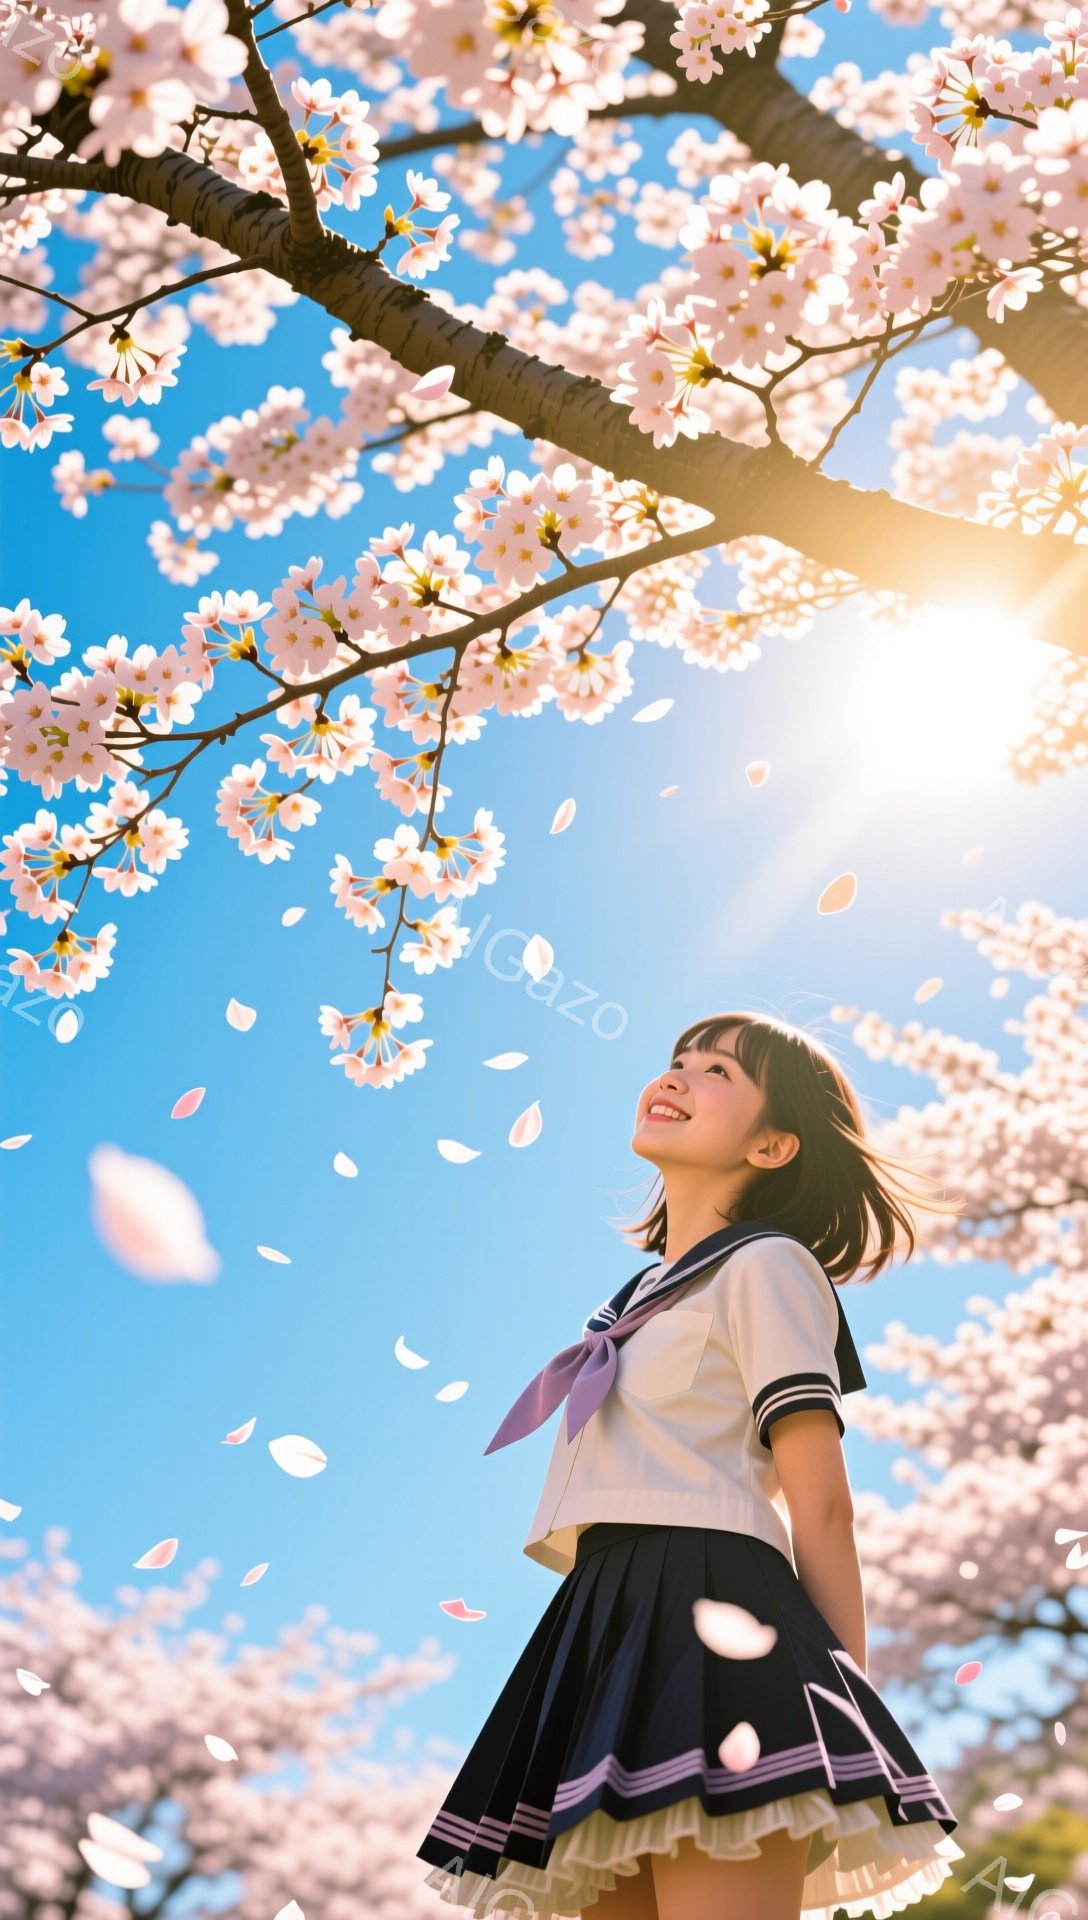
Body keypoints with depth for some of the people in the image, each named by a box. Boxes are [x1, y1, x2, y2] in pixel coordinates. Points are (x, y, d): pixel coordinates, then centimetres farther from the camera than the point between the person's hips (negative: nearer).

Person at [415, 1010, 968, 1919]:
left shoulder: (765, 1265, 2)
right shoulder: (645, 1298, 25)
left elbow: (821, 1503, -5)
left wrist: (848, 1698, -8)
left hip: (709, 1611, -8)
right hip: (606, 1621, 8)